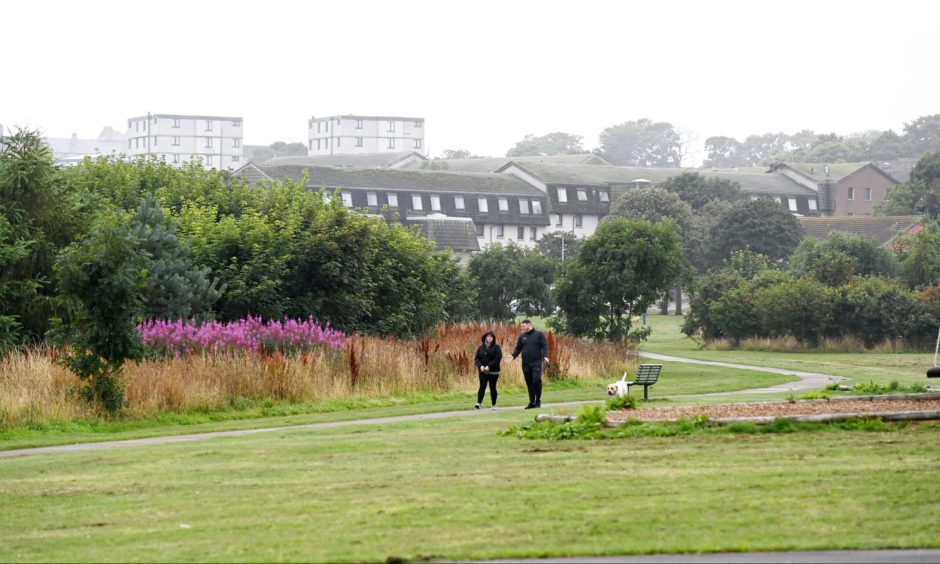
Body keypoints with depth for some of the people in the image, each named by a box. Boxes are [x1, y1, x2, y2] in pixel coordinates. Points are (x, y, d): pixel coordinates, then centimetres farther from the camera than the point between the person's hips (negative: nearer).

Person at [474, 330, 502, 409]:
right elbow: (477, 358, 8)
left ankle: (494, 404, 16)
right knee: (482, 386, -11)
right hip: (483, 371, 2)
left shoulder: (496, 347, -2)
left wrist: (489, 366, -20)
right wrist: (480, 365, -12)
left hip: (493, 371, -2)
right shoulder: (481, 347, 9)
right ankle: (478, 403, -20)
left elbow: (498, 358, -12)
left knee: (492, 388, 6)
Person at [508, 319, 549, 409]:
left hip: (536, 362, -4)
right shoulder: (522, 336, 15)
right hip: (526, 364, 4)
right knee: (529, 383, 5)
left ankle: (538, 400, -4)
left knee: (537, 380, -18)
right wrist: (513, 356, -3)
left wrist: (545, 356, -18)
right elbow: (518, 348, 14)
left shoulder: (539, 334, 4)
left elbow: (544, 346, -2)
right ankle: (532, 402, 11)